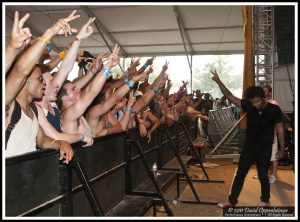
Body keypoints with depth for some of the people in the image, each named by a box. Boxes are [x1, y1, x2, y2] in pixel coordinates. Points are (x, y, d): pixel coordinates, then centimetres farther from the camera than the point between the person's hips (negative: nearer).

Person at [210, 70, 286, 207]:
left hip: (265, 149, -2)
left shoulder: (274, 109, -12)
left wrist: (282, 148, -4)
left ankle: (265, 200, 34)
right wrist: (219, 82, -20)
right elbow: (230, 97, -12)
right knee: (240, 174, 7)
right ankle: (232, 201, 17)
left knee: (263, 176, 11)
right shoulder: (248, 106, -8)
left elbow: (279, 129, -4)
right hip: (248, 147, 2)